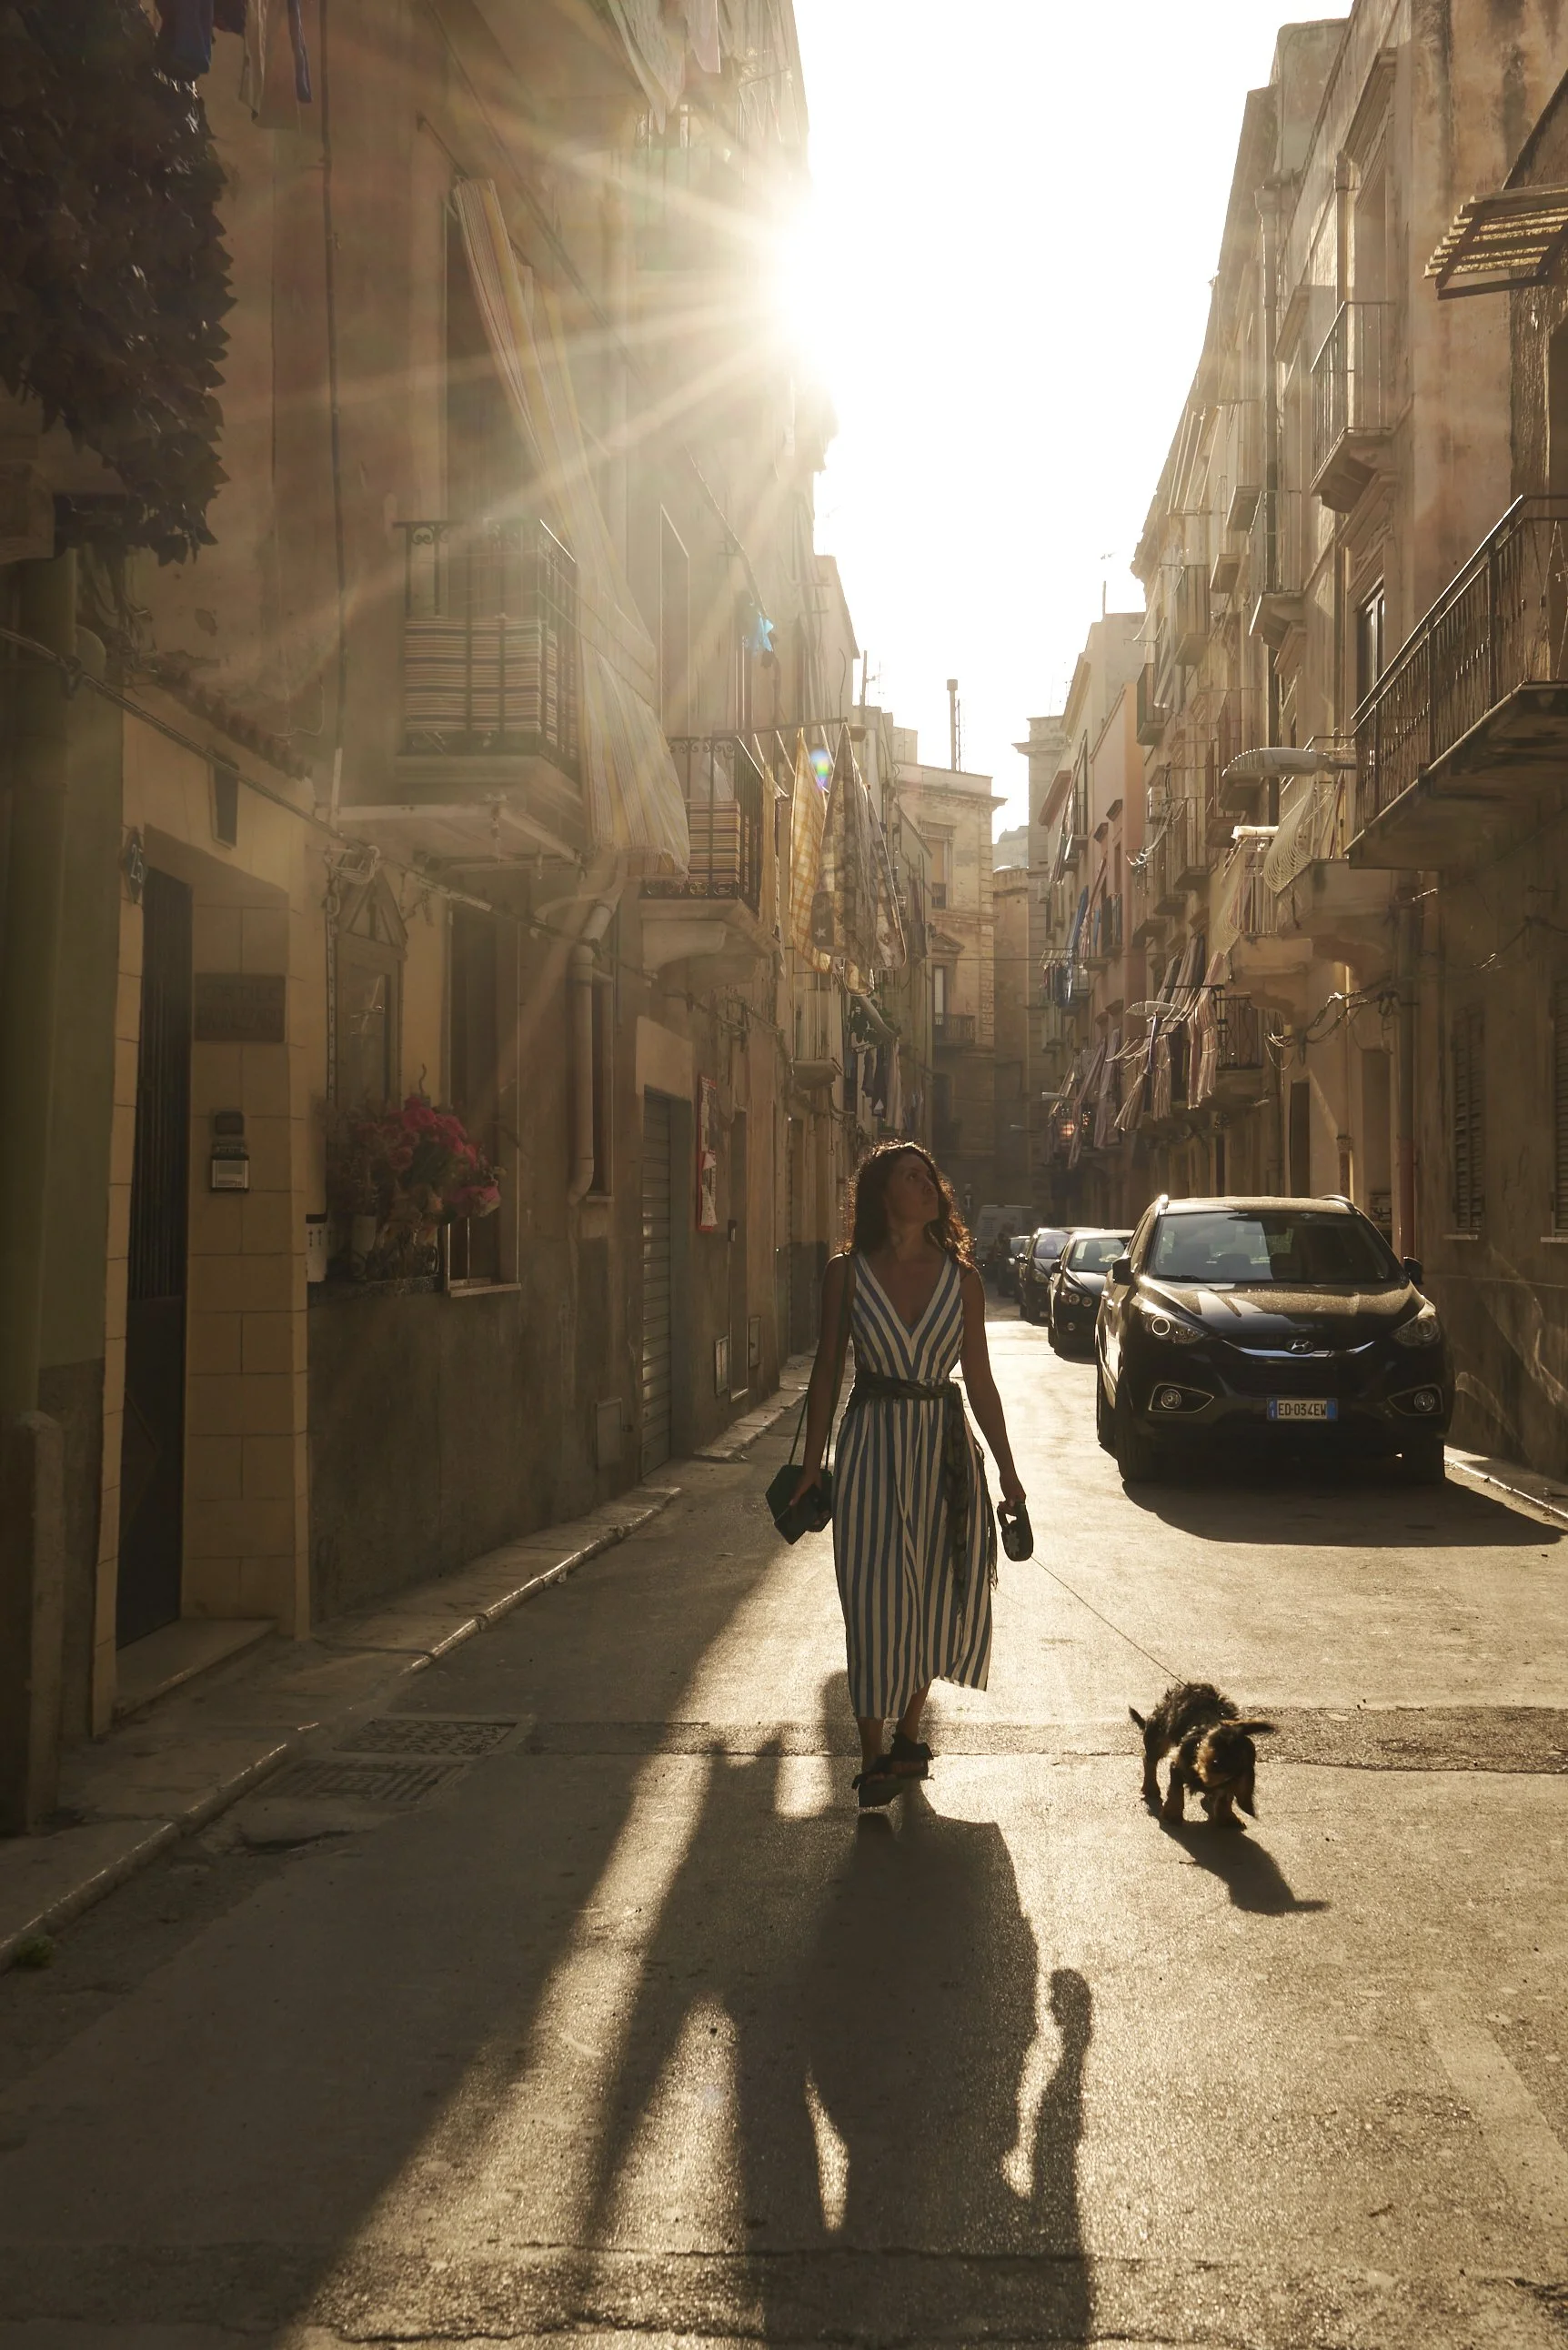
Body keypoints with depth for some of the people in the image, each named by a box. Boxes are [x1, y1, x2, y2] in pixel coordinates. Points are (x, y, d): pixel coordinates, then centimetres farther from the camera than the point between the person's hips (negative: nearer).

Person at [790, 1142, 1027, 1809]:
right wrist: (812, 1463, 1)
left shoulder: (961, 1277, 4)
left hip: (946, 1449, 2)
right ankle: (874, 1761, 5)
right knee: (876, 1603, -3)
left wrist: (1007, 1471, 8)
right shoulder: (847, 1274, 0)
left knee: (937, 1596, 7)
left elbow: (980, 1380, 8)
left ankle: (907, 1739, 25)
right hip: (873, 1446, -2)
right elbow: (827, 1369, 4)